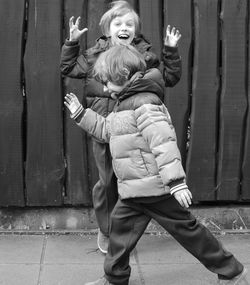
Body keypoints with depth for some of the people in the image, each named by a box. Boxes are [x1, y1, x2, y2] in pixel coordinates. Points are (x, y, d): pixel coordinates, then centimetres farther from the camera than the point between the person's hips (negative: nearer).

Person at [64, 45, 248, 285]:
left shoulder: (144, 103, -18)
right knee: (120, 228, 13)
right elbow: (106, 130, 29)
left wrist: (176, 182, -29)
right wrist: (81, 114, 24)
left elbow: (164, 142, -26)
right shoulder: (125, 104, 14)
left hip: (155, 187, -9)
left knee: (186, 229, 1)